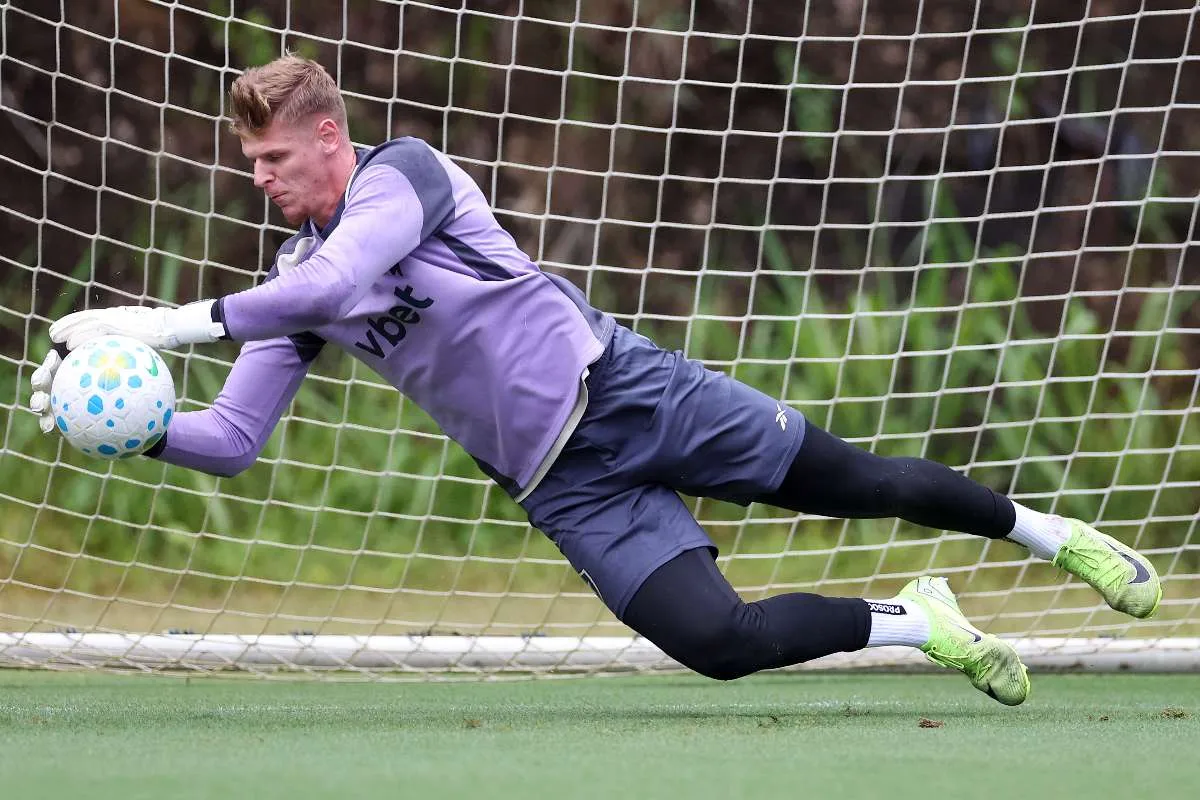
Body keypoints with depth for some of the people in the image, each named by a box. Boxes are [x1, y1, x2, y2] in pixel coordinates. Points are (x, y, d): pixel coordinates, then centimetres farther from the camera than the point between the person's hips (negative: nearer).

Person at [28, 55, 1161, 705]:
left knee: (860, 484, -1)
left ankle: (1043, 530, 25)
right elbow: (231, 438, 2)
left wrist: (171, 322, -35)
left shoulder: (403, 173, -12)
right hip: (561, 483, 4)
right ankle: (914, 622, 7)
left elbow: (340, 279, -32)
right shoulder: (291, 278, 6)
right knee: (716, 643, -15)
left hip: (622, 388, -4)